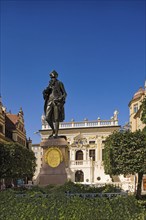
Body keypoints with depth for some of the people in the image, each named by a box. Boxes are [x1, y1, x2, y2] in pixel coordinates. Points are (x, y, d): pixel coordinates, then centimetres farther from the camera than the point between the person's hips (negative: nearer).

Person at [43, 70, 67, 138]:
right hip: (50, 102, 5)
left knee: (56, 118, -9)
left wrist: (61, 99, -12)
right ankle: (53, 130, 14)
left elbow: (64, 93, 4)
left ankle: (56, 133, -9)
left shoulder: (59, 83, 7)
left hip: (56, 102, -5)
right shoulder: (50, 84, 21)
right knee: (47, 118, -3)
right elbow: (45, 92, 16)